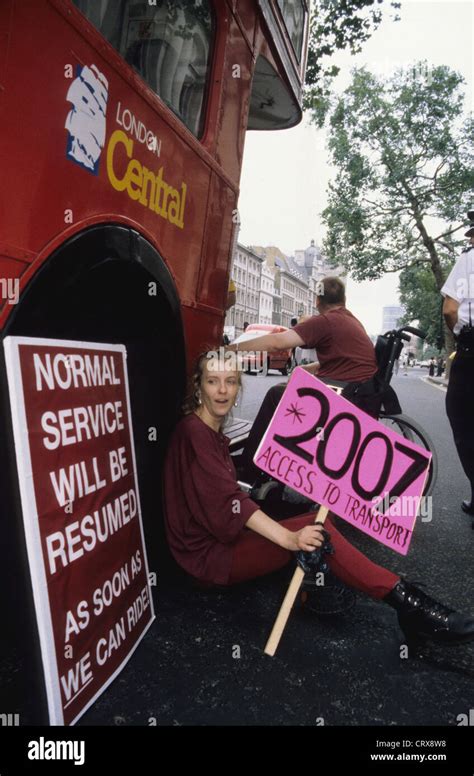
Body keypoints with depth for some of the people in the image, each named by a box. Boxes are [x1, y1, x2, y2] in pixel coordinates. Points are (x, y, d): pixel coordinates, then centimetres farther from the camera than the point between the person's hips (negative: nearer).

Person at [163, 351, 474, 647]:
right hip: (209, 555, -9)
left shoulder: (212, 432, 13)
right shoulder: (193, 431, -17)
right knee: (316, 529, -24)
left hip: (225, 537, 9)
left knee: (318, 522, -4)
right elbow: (229, 502, -27)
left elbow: (228, 498, 10)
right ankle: (408, 603, -18)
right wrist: (289, 539, -34)